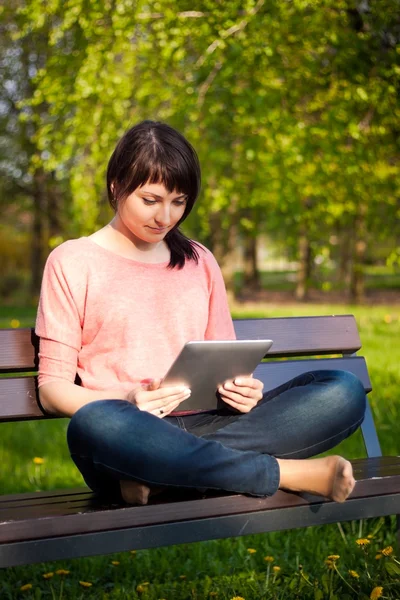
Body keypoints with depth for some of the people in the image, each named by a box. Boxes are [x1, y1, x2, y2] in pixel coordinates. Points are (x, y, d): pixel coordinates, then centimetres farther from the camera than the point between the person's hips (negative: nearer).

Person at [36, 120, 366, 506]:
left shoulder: (200, 262, 21)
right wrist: (126, 400, -17)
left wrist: (239, 387, -5)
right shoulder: (72, 262, 8)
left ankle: (160, 476, -28)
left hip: (205, 426, 4)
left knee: (345, 391, -18)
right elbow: (52, 387, 3)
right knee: (94, 424, -41)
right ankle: (287, 473, -28)